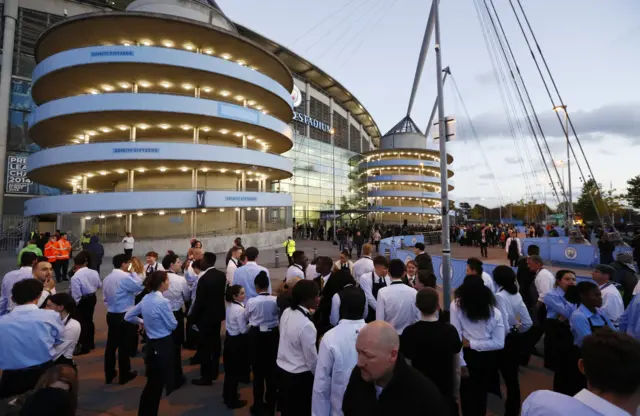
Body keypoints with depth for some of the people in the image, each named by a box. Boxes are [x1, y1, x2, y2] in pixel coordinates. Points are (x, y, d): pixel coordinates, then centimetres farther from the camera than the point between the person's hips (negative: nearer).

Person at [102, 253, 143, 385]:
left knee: (111, 344, 16)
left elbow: (105, 297, 15)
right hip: (124, 316, -8)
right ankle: (124, 375, 17)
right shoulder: (125, 277, -20)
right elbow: (139, 287, -15)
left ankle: (109, 374, 27)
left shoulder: (107, 278, 8)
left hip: (111, 314, 8)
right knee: (124, 346, 5)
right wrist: (133, 272, -8)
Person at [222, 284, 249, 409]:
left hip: (230, 338, 9)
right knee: (235, 371, 7)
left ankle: (227, 395, 38)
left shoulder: (230, 306, 2)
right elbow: (243, 330, -21)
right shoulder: (240, 309, -25)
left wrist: (247, 322, 5)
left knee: (230, 369, 22)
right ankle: (232, 401, 22)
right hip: (237, 341, -9)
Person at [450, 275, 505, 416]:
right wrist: (473, 343, -8)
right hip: (488, 358, 3)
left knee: (467, 393, 18)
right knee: (481, 393, 26)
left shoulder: (456, 306, -15)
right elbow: (499, 343, -9)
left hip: (468, 356, -3)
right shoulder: (494, 311, -7)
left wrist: (463, 360, -11)